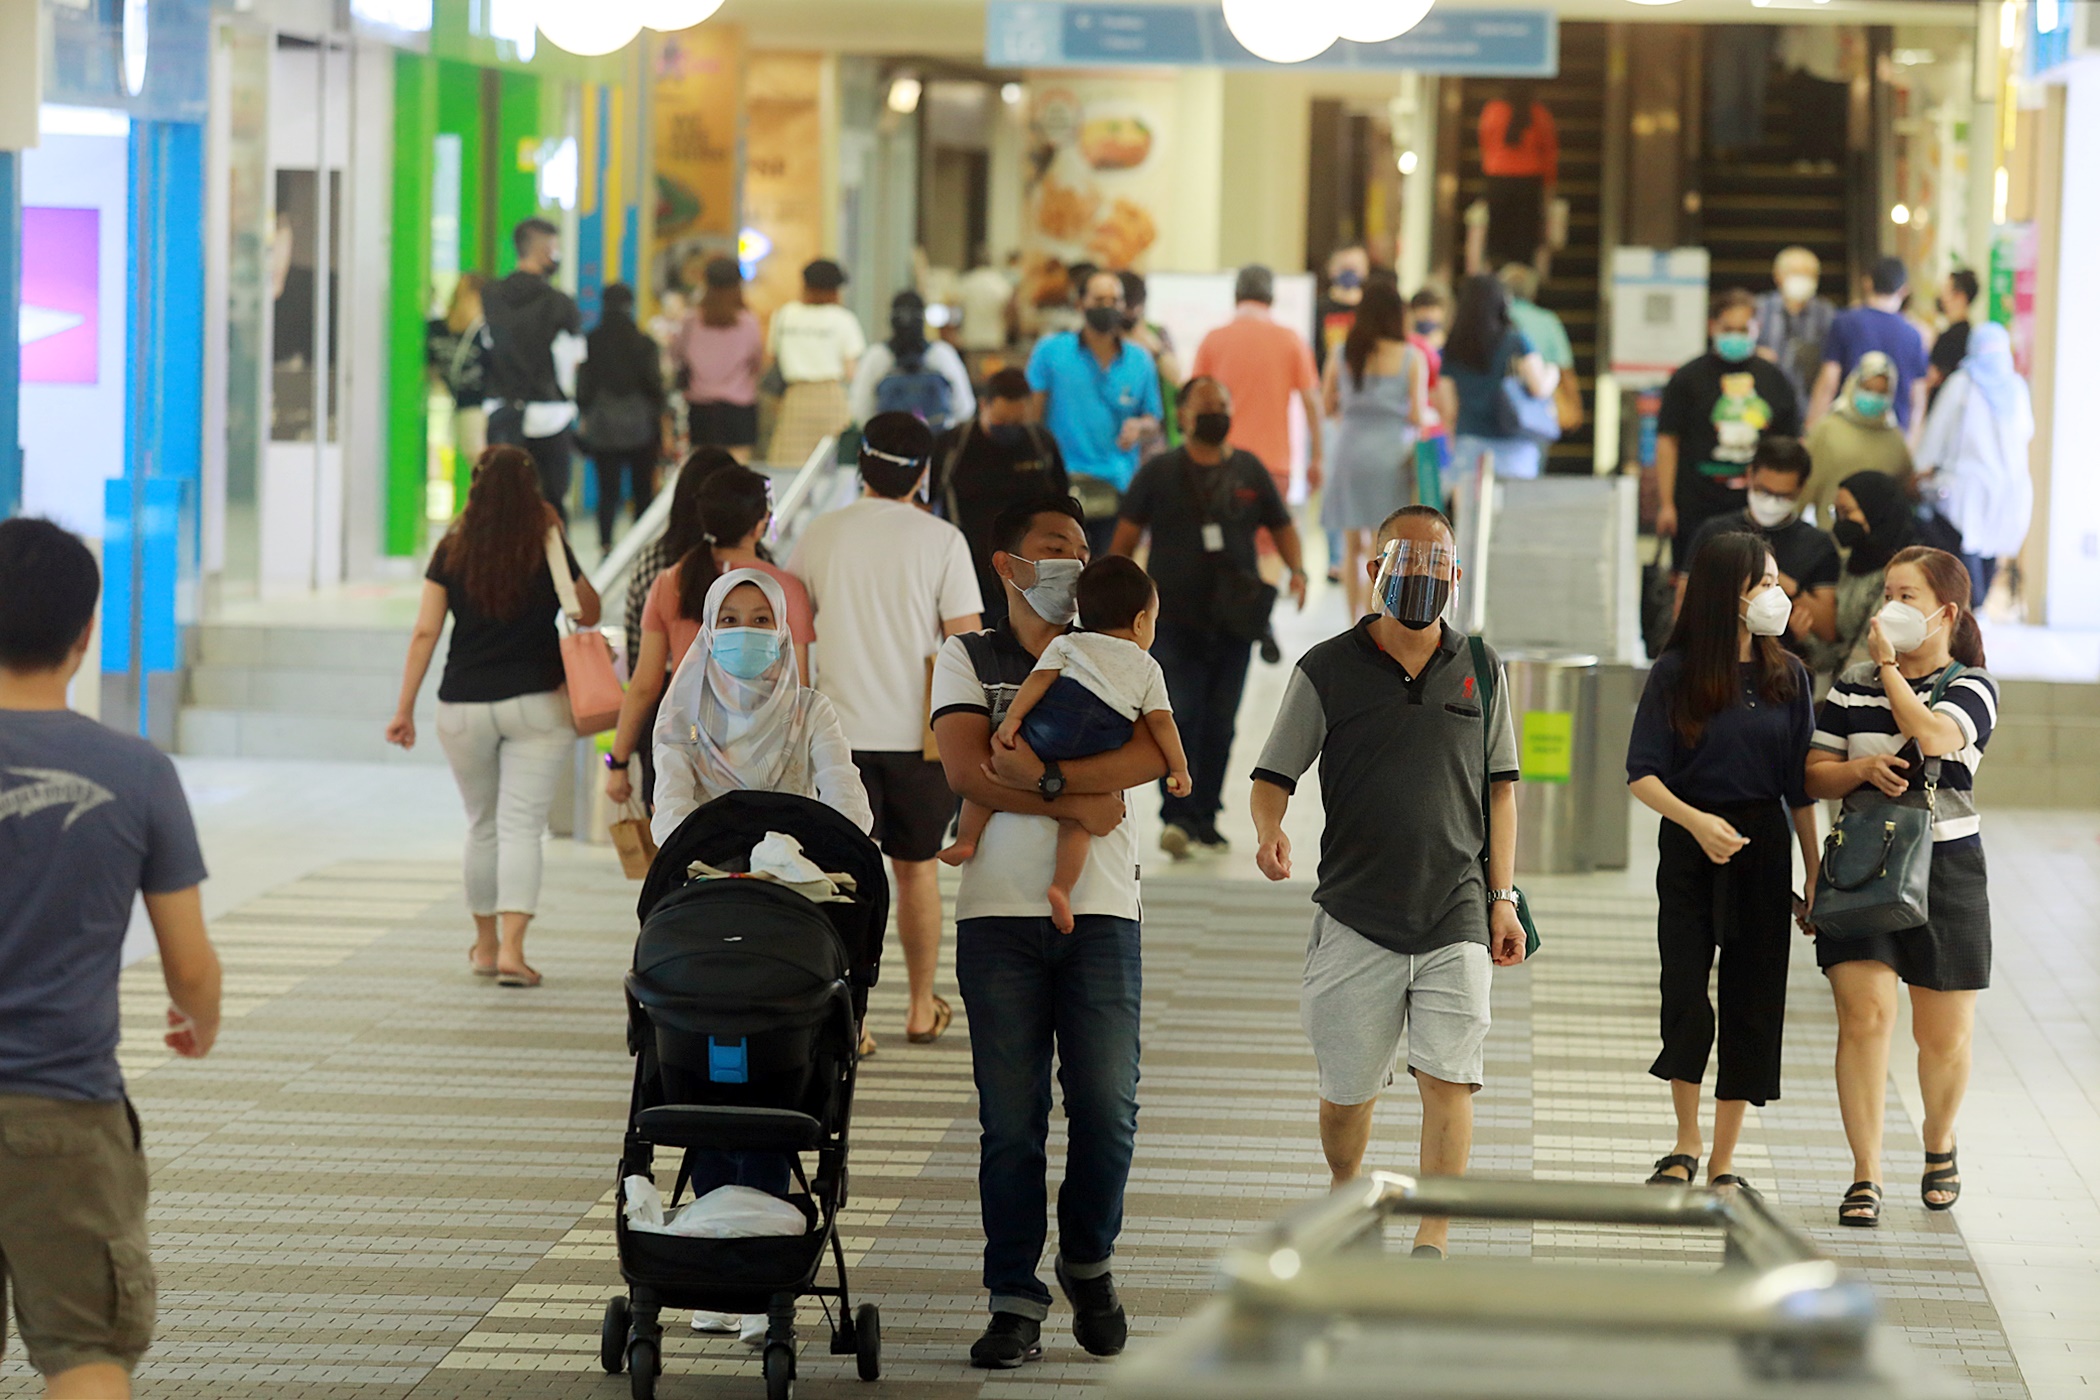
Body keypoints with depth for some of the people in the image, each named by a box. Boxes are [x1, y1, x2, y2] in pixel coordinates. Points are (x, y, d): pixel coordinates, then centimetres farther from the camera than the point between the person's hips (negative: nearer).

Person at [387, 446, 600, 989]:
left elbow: (425, 632, -2)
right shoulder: (547, 552, -4)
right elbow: (589, 614, 10)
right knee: (522, 828, -2)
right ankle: (511, 949, -15)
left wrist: (405, 709, 3)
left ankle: (485, 944, 29)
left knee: (481, 826, 17)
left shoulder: (451, 552, -1)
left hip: (464, 706, 2)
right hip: (536, 704, -2)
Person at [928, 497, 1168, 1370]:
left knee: (1107, 1108, -5)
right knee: (1010, 1118, -3)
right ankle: (1015, 1300, 3)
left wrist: (1034, 772, -14)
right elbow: (964, 771, -6)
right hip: (999, 912, -1)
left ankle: (1089, 1263, 19)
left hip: (1101, 912, 1)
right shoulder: (968, 659, 11)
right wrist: (1076, 801, -11)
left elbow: (1152, 757, -6)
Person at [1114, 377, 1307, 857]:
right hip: (1174, 616, -3)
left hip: (1234, 619, 3)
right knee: (1180, 715, -14)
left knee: (1220, 723, 5)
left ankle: (1204, 818, 15)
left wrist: (1297, 570, -3)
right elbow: (1127, 534, 3)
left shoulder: (1250, 471, 9)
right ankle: (1176, 816, -16)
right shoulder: (1160, 472, 2)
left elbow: (1281, 526, 16)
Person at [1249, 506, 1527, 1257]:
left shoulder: (1479, 670, 10)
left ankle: (1432, 1243, -11)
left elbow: (1499, 787, 14)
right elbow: (1274, 775, 4)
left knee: (1448, 1080, -11)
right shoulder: (1327, 671, 3)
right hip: (1355, 915, -1)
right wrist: (1269, 830, -18)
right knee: (1346, 1089, 7)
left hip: (1455, 915, 1)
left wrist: (1502, 896, 8)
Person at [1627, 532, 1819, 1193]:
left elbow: (1800, 787, 7)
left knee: (1752, 1003, 2)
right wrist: (1695, 820, -25)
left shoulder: (1787, 675, 4)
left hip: (1763, 847, 2)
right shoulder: (1676, 673, -4)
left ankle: (1723, 1162, 12)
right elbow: (1642, 773, -8)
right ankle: (1686, 1145, 13)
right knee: (1685, 996, -9)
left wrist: (1816, 877, 4)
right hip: (1689, 847, -2)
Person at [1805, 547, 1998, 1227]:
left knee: (1944, 1033, 6)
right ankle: (1866, 1177, -6)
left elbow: (1935, 737, -22)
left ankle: (1939, 1144, 35)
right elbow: (1815, 775, 10)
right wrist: (1861, 768, -11)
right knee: (1864, 1014, -12)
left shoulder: (1972, 686, -1)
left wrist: (1888, 665, -12)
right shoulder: (1851, 687, 9)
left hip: (1945, 870, -2)